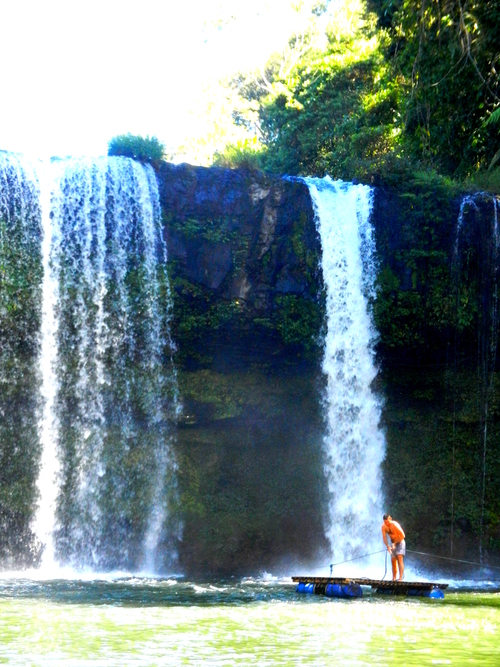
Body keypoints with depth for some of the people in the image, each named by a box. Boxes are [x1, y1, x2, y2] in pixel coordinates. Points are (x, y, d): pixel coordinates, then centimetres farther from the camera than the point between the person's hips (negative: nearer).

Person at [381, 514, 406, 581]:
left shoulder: (395, 525, -24)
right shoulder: (383, 526, -8)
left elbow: (402, 536, -24)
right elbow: (384, 538, -8)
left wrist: (395, 543, -26)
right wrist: (387, 546, -24)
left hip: (400, 542, -6)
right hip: (393, 543, 6)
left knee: (400, 559, -19)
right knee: (393, 561, 4)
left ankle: (401, 578, -28)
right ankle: (394, 579, 11)